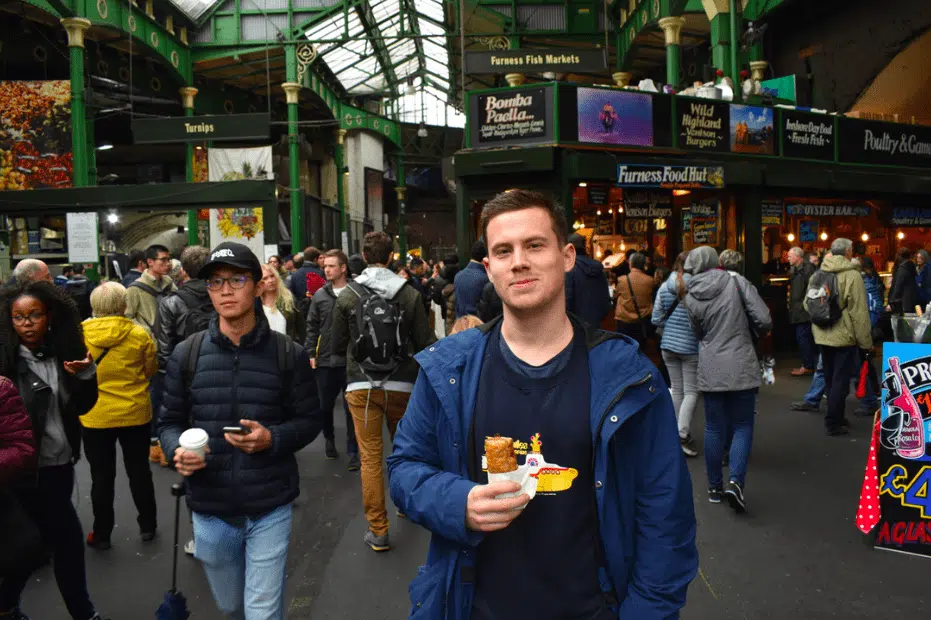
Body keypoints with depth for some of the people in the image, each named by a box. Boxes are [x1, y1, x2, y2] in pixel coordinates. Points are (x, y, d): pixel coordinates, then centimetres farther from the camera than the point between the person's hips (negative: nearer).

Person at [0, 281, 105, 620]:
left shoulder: (63, 354, 1)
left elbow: (83, 406, 2)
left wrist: (86, 374, -14)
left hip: (61, 464, 5)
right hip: (30, 470, -5)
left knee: (34, 541, 18)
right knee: (69, 538, -1)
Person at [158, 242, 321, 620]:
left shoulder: (289, 354, -7)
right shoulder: (186, 355, -2)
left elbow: (309, 421, -2)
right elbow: (170, 422, 5)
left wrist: (272, 438, -20)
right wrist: (177, 450, -16)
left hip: (269, 509, -3)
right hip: (210, 510, 3)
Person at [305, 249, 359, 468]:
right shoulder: (319, 295, 4)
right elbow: (312, 327, 8)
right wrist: (311, 354, 2)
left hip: (350, 360, -3)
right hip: (325, 360, 3)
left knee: (351, 407, 3)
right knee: (325, 405, 15)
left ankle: (353, 452, 14)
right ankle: (329, 439, 40)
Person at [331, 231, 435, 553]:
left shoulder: (347, 296, -5)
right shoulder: (409, 294, -7)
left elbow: (337, 344, 3)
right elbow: (425, 343, -4)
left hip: (362, 386, -1)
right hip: (401, 384, 1)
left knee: (370, 457, 3)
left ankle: (378, 530, 7)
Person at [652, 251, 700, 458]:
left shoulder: (664, 287, 2)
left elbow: (656, 319, 4)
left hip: (669, 345, 5)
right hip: (691, 347, -5)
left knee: (676, 389, 14)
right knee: (691, 391, 3)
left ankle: (680, 434, 21)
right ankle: (683, 433, -8)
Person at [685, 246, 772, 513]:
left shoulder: (691, 298, 0)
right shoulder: (737, 282, -6)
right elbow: (764, 321, -10)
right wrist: (746, 332, 9)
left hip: (710, 370, 2)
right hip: (741, 367, -2)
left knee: (714, 428, 11)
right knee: (742, 426, 7)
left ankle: (715, 487, 18)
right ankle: (736, 481, -10)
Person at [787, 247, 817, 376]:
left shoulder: (807, 268, -12)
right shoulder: (796, 269, 17)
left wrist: (805, 303, -20)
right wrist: (791, 304, 17)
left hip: (803, 310, -10)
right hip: (797, 310, 10)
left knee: (803, 337, -8)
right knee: (803, 338, 13)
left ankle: (807, 366, -3)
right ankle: (808, 364, 19)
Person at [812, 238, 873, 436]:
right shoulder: (852, 275, -15)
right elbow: (859, 313, -15)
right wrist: (866, 342, -9)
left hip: (823, 336, 7)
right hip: (844, 336, -6)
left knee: (830, 379, 17)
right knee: (840, 381, 1)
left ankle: (836, 417, 28)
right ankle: (833, 423, 4)